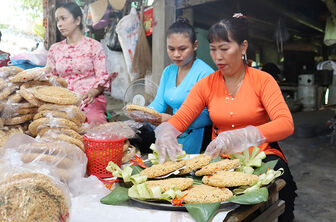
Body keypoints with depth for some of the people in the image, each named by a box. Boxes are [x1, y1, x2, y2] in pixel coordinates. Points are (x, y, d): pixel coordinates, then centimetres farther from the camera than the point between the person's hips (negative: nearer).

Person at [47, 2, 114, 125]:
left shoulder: (94, 46, 4)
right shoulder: (54, 49, 17)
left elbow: (103, 78, -1)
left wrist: (92, 93, -20)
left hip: (90, 100, -3)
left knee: (96, 123, -33)